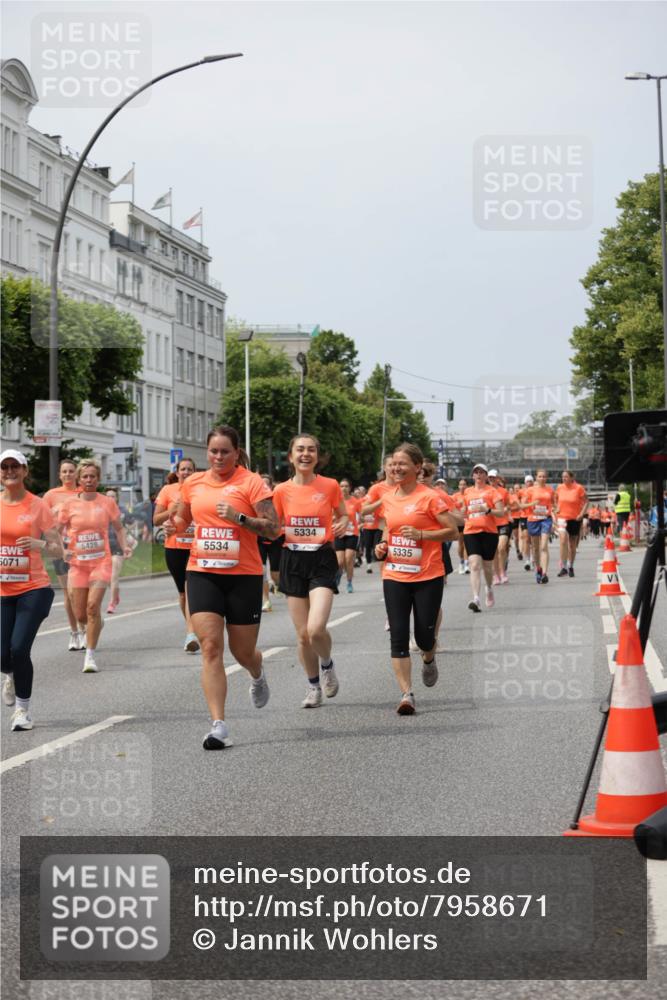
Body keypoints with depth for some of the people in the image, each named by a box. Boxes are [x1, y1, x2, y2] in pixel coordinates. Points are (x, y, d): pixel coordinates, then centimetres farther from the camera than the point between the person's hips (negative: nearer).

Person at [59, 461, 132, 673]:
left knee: (93, 606, -18)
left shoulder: (107, 502, 1)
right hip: (78, 563, 2)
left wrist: (124, 546, -5)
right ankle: (96, 624, 42)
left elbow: (118, 528, 12)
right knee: (80, 615, 4)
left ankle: (90, 656, -10)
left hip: (101, 561, -2)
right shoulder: (70, 504, 1)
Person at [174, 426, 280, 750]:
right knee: (210, 647, -11)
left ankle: (258, 676, 48)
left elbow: (273, 529, -9)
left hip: (244, 576, -2)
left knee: (243, 651, 9)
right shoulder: (193, 483, 7)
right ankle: (218, 725, -12)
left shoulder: (251, 482, -6)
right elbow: (183, 518, 23)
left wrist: (239, 517, -22)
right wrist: (174, 525, 1)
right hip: (202, 574, 2)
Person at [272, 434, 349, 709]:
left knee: (316, 628, -20)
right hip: (293, 561, 2)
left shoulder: (330, 486, -3)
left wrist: (343, 525, -9)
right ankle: (314, 687, 26)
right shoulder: (282, 491, 2)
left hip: (322, 561, -2)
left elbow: (342, 516, 13)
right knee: (302, 634, 5)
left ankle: (327, 665, 13)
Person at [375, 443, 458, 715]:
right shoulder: (387, 498, 7)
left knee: (424, 635, 3)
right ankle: (406, 694, -2)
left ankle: (429, 660, 39)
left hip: (427, 577, -4)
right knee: (398, 636, -5)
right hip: (394, 577, 4)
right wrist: (382, 546, 3)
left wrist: (420, 534, -19)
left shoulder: (430, 496, -9)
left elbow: (452, 531, -8)